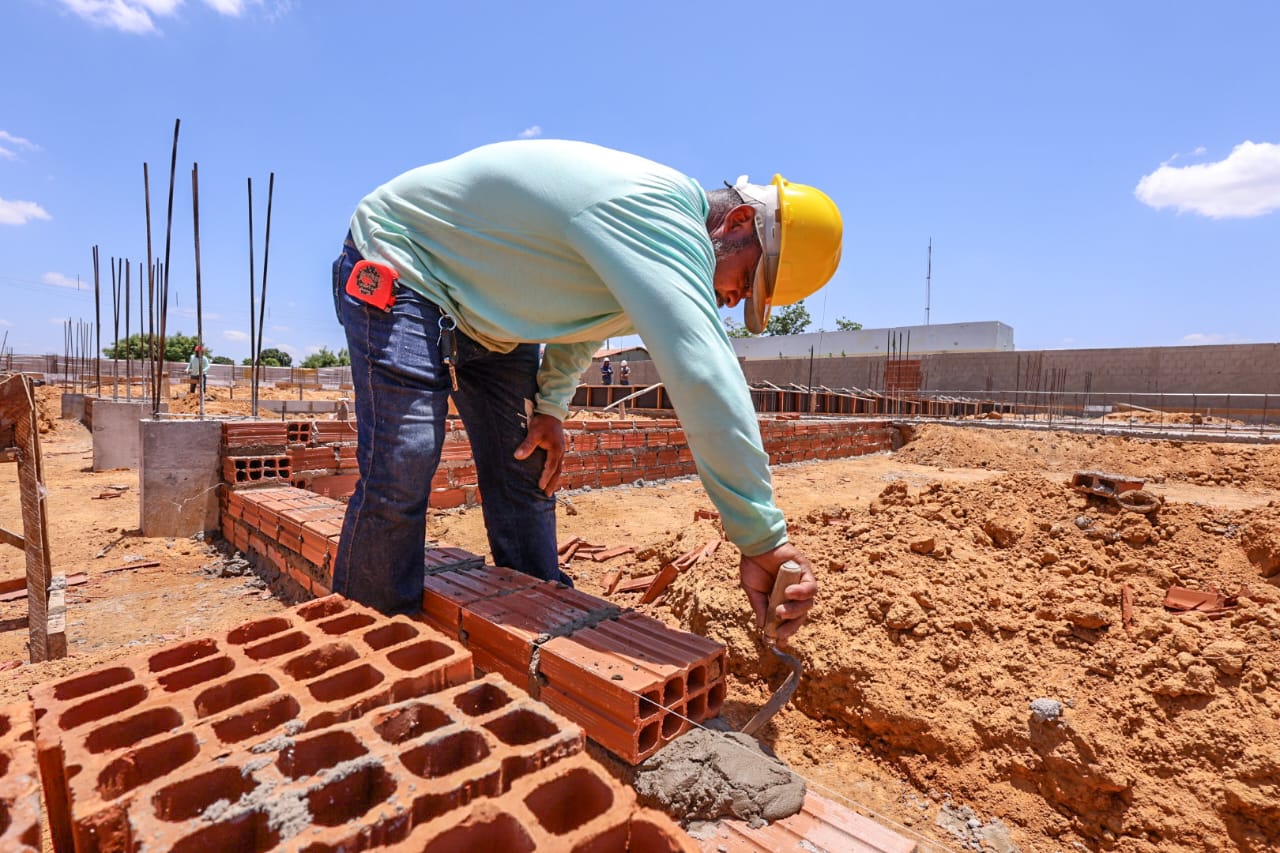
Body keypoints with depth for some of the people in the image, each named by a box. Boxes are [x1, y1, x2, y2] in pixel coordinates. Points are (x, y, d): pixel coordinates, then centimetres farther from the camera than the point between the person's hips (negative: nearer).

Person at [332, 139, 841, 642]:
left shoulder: (666, 231, -1)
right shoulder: (659, 214, -33)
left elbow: (580, 313, 12)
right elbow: (704, 379, -44)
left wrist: (551, 405, -2)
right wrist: (763, 540, -40)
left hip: (482, 305, 8)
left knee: (525, 475, 2)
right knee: (400, 476, -18)